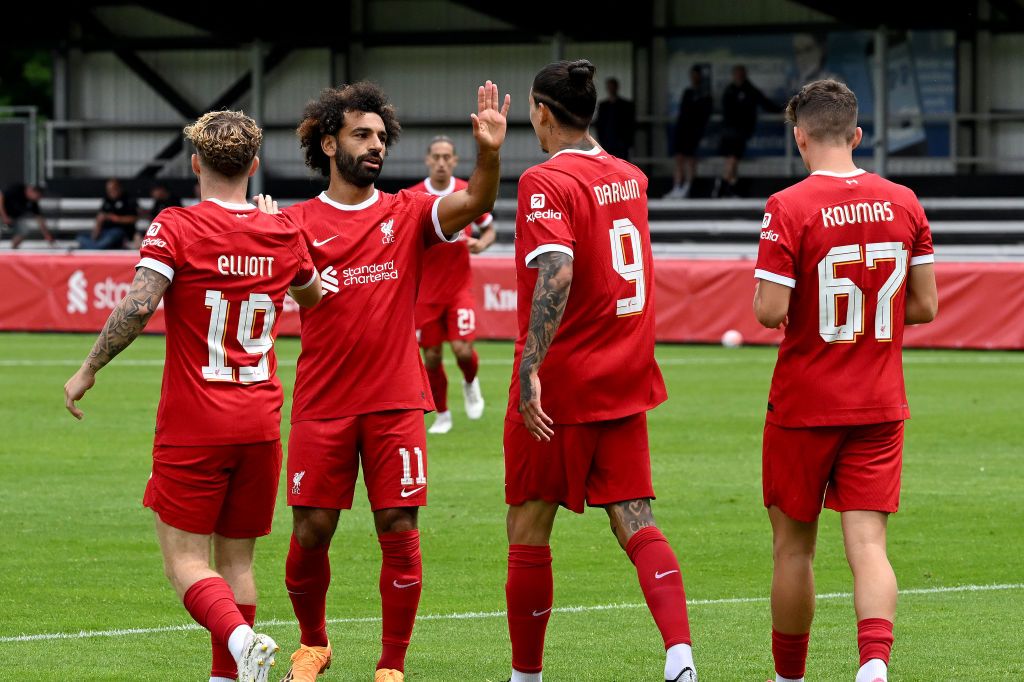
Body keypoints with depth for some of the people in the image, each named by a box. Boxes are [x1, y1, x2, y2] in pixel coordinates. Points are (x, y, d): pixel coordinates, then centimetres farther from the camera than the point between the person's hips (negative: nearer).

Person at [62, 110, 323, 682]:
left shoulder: (177, 227, -9)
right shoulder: (283, 233, 5)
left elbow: (137, 308, -20)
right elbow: (312, 296, 26)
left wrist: (89, 370, -7)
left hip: (194, 425, -4)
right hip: (261, 423, 4)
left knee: (185, 560, -3)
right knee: (236, 559, 13)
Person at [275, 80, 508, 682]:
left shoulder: (408, 212, 5)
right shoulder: (298, 223, 5)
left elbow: (473, 204, -12)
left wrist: (489, 153, -31)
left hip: (395, 401, 0)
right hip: (323, 402, 0)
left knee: (400, 531, -4)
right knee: (311, 532, 2)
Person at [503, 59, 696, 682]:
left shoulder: (547, 181, -13)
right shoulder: (630, 178, 10)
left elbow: (556, 273, -27)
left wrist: (531, 368, -31)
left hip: (560, 386, -6)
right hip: (626, 383, 6)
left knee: (528, 530, 7)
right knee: (636, 523, 2)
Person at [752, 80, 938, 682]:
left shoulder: (789, 208, -13)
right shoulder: (903, 204, 0)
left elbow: (770, 311, -17)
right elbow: (925, 306, 5)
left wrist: (765, 301, 5)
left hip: (804, 406, -3)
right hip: (881, 406, 3)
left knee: (794, 546, 12)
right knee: (868, 544, -3)